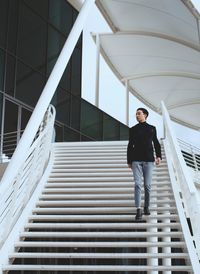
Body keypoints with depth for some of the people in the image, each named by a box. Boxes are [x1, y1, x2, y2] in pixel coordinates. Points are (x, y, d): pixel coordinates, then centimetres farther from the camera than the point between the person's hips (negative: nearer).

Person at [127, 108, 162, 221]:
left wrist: (158, 156, -2)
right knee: (138, 184, -10)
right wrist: (129, 161, 9)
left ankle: (147, 207, 18)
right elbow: (130, 146, 12)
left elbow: (156, 143, 11)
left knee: (148, 185, 1)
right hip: (136, 160, 0)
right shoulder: (133, 130, 11)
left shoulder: (152, 128, 11)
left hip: (149, 160, 0)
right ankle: (138, 210, -13)